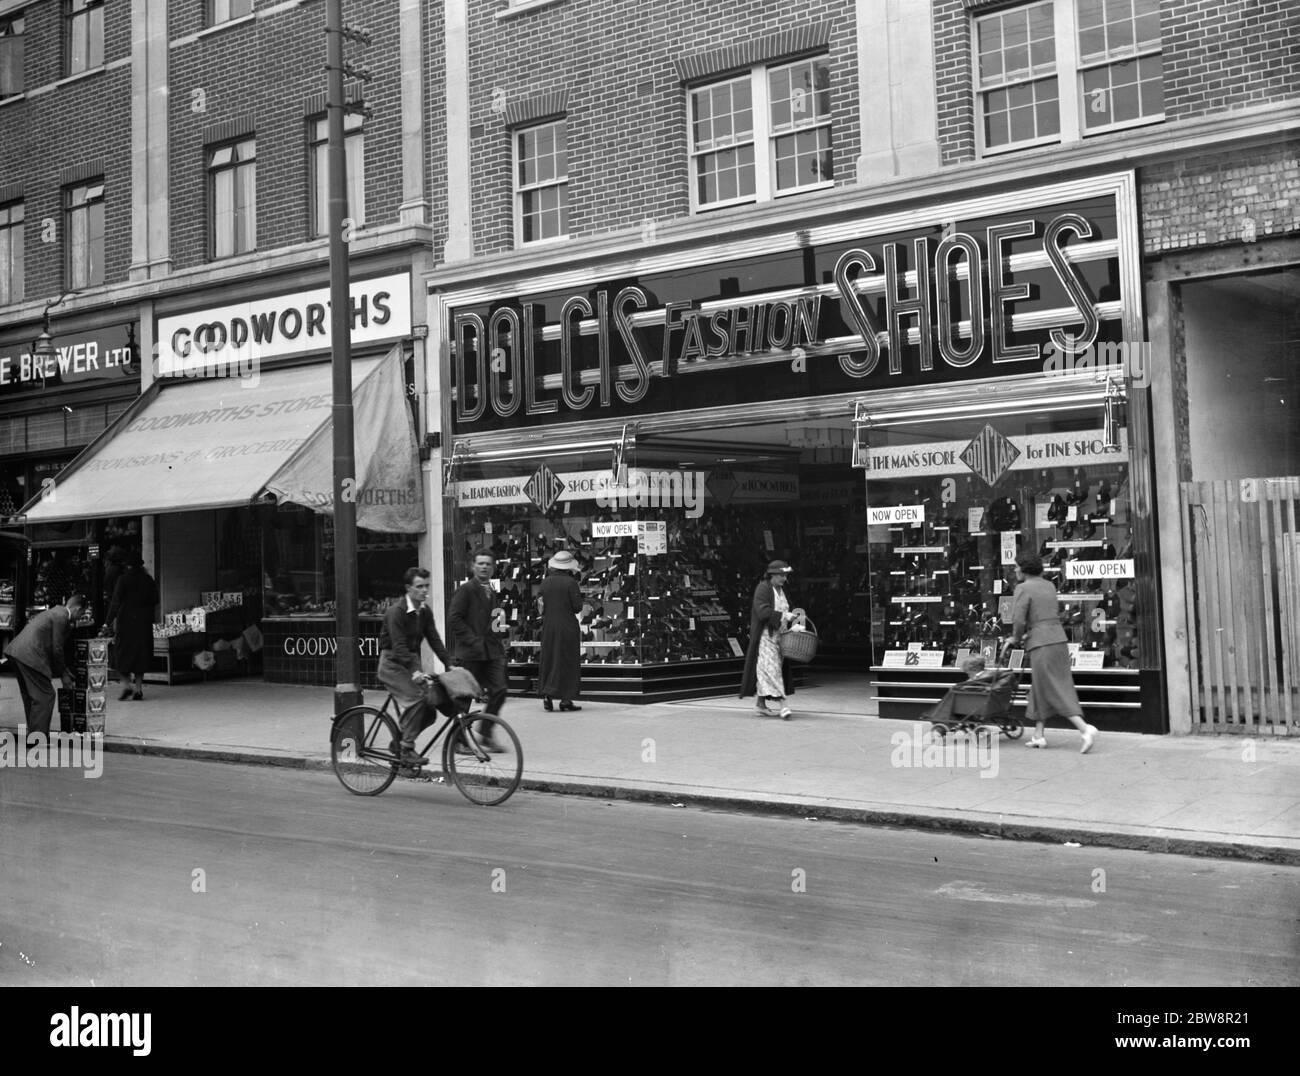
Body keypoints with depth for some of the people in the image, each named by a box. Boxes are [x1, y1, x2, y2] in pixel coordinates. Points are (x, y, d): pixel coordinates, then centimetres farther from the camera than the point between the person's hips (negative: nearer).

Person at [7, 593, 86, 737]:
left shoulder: (55, 612, 21)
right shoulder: (61, 617, -9)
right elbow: (56, 649, -10)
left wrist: (64, 670, 29)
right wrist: (63, 674, 2)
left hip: (16, 652, 11)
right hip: (30, 655, -10)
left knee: (30, 696, 19)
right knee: (45, 696, -6)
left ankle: (33, 734, 28)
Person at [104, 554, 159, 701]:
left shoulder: (123, 579, -7)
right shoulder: (148, 580, 3)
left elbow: (115, 602, -9)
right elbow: (155, 600, 7)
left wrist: (108, 622, -6)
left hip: (125, 621, -3)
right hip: (144, 623, 3)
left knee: (121, 654, 7)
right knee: (141, 654, 8)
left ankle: (126, 684, -6)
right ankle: (138, 688, 6)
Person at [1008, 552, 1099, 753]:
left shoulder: (1023, 588, -8)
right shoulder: (1049, 586, 16)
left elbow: (1018, 619, -15)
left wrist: (1016, 638, 4)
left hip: (1041, 645, -8)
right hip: (1058, 639, 8)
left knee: (1056, 693, -6)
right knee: (1039, 689, 16)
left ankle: (1085, 729, -17)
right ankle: (1038, 735, 17)